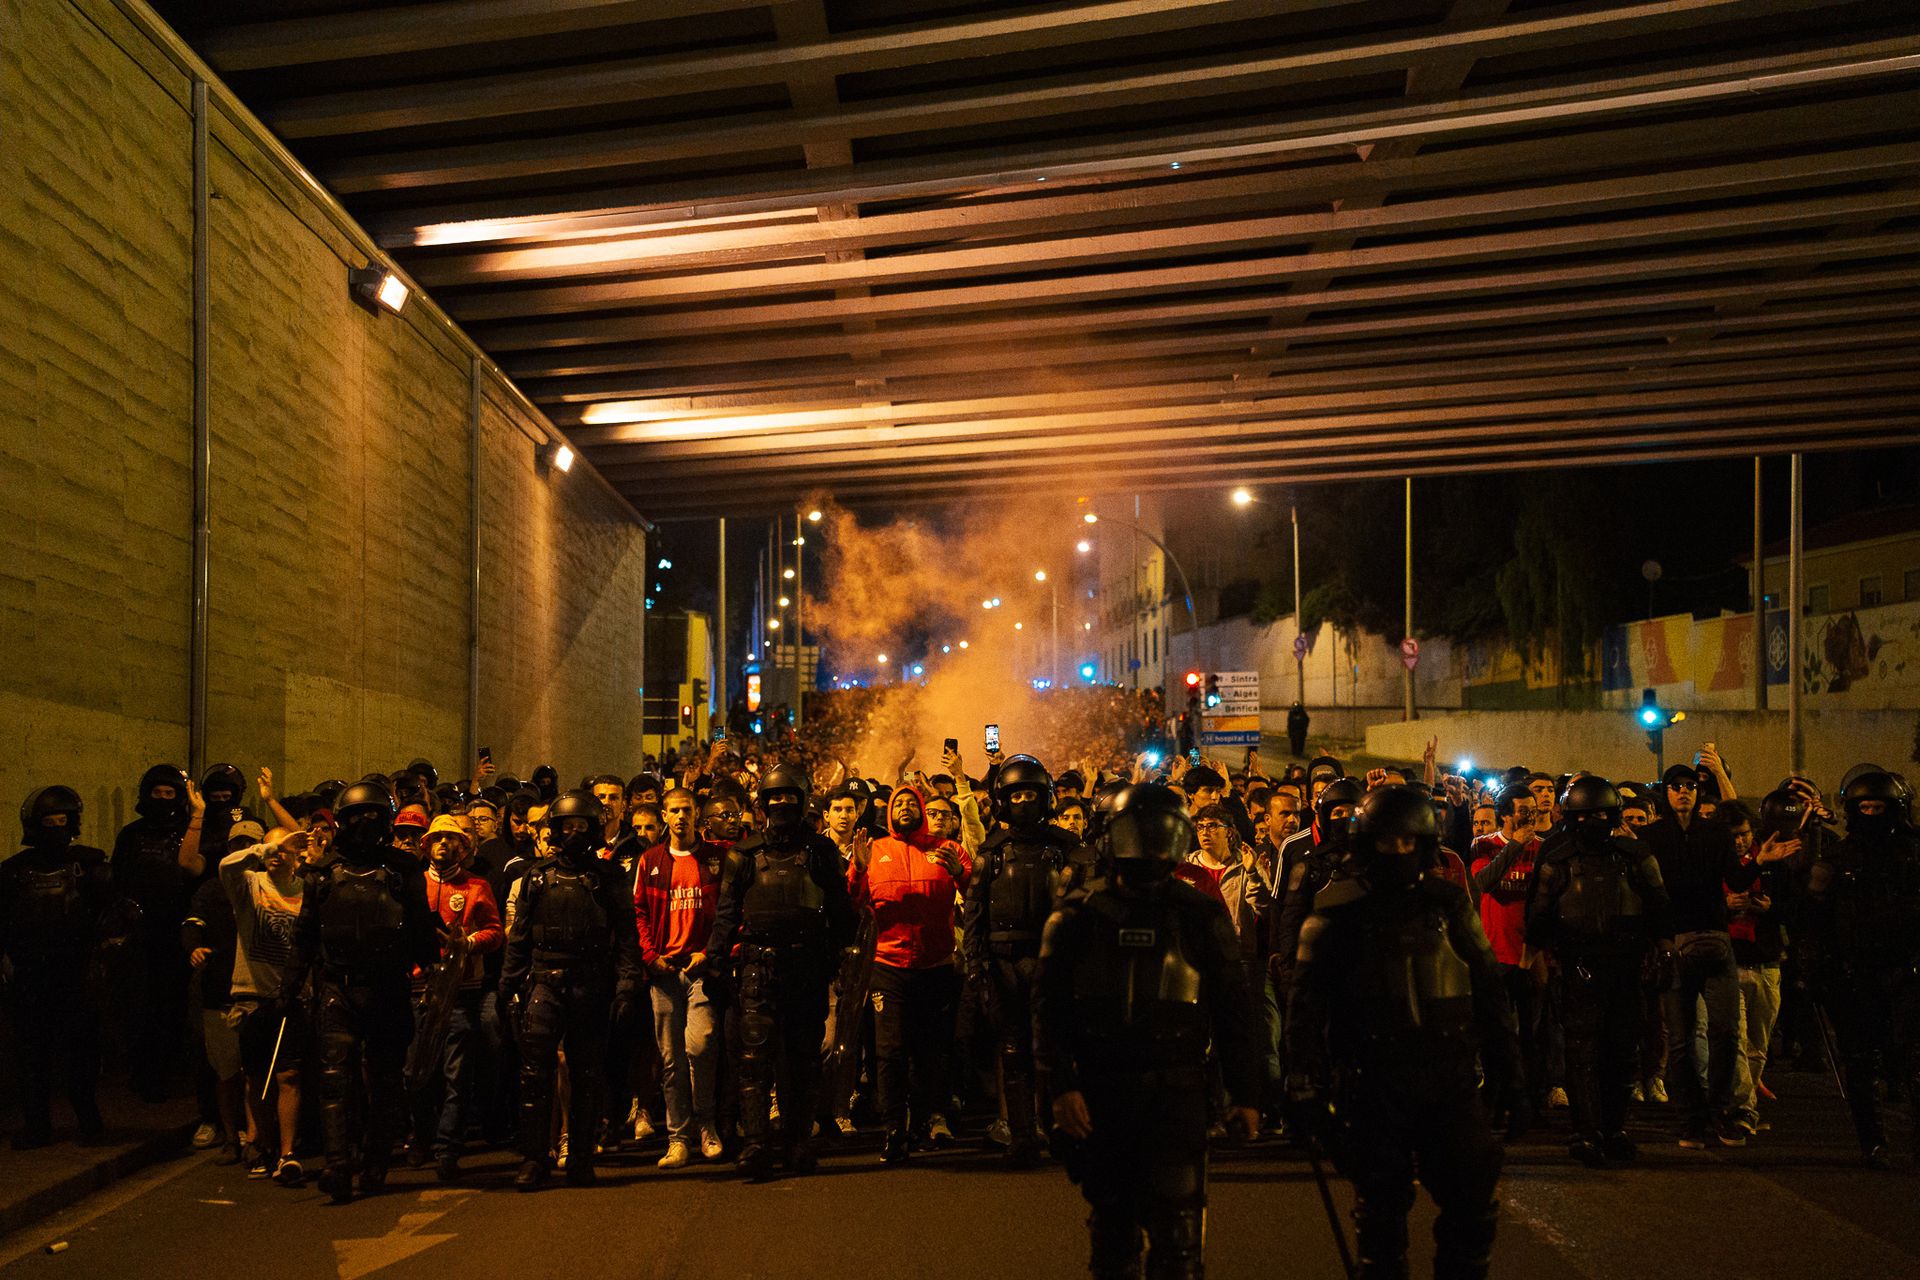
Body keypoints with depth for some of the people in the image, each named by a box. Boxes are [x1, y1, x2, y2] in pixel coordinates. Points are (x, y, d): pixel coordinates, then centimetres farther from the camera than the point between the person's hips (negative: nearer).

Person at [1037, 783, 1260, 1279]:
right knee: (1110, 1219, 12)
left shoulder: (1201, 916, 4)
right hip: (1099, 1090, 1)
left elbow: (1232, 1010, 7)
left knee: (1175, 1224, -5)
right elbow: (1049, 1009, 0)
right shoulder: (1078, 917, 2)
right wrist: (1061, 1085, -9)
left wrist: (1245, 1093, 5)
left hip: (1176, 1092, -1)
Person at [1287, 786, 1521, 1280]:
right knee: (1381, 1208, 8)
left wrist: (1507, 1065, 11)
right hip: (1373, 1085, -2)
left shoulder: (1449, 904, 7)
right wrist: (1305, 1088, -7)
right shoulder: (1338, 912, -2)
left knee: (1474, 1199, 4)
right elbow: (1307, 1005, -3)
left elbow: (1488, 987, 13)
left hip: (1450, 1077, 2)